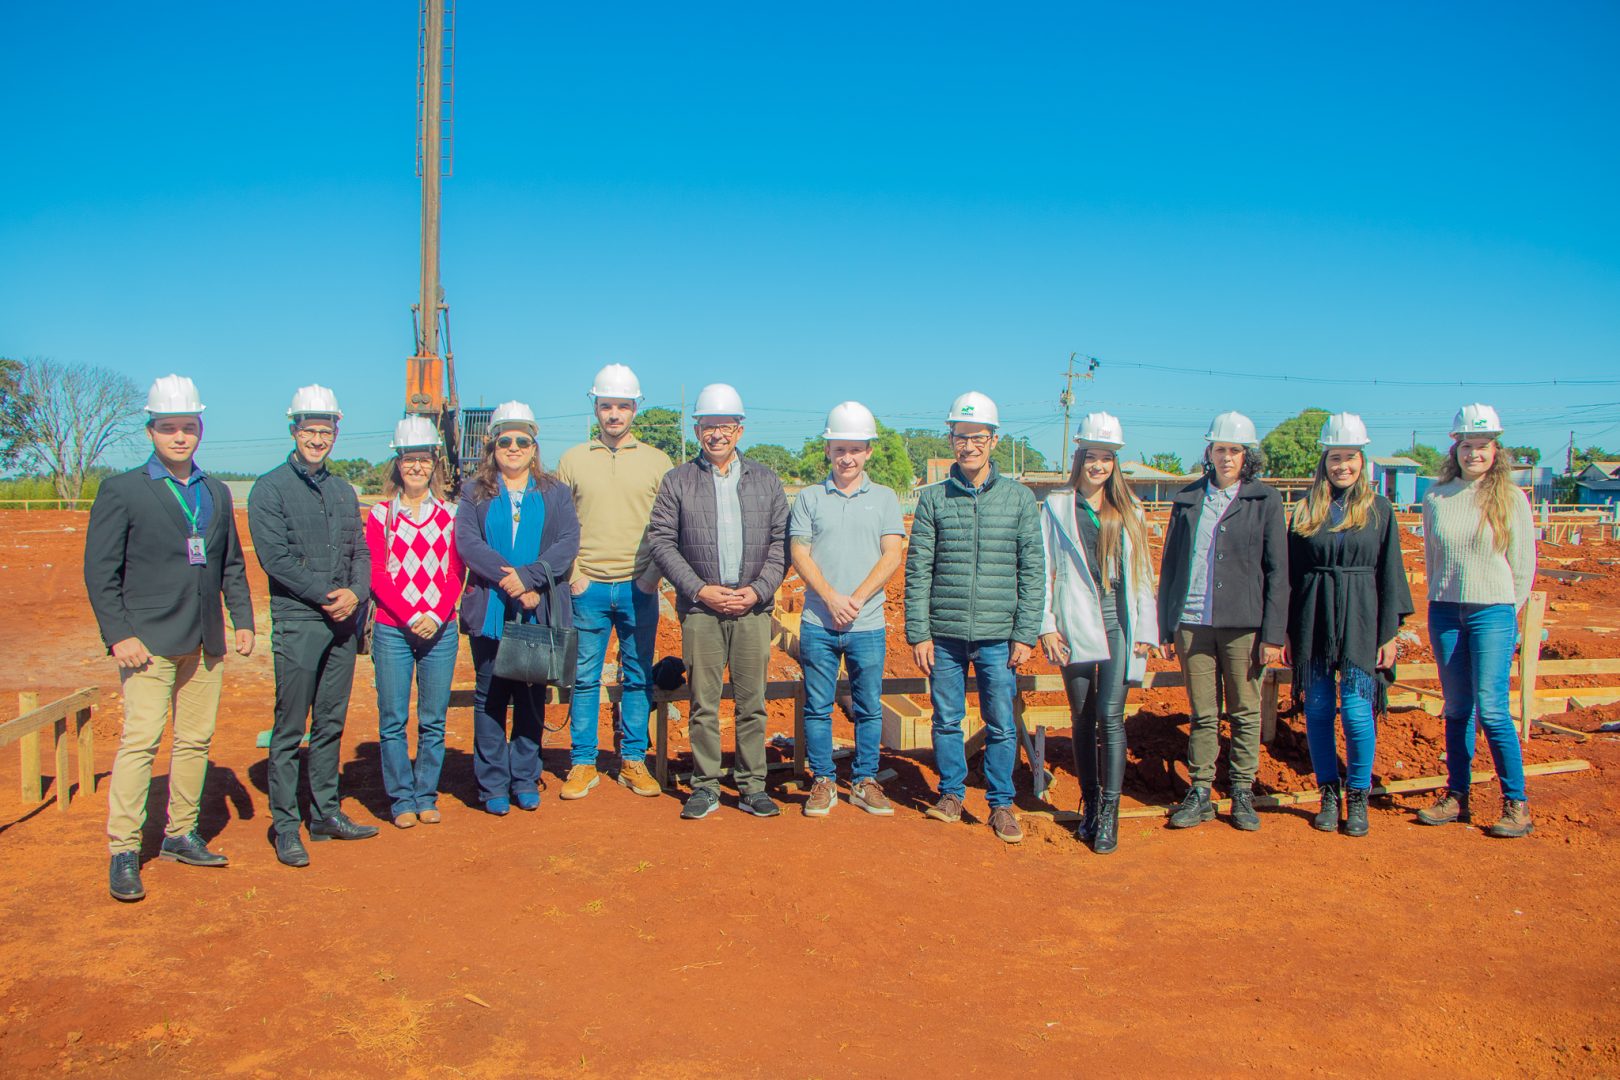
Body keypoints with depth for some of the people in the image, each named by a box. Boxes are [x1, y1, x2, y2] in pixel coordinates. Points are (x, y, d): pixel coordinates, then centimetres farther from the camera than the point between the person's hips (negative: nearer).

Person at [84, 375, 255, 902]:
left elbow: (232, 565, 19)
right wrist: (118, 635, -12)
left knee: (196, 739, 9)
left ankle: (181, 835, 21)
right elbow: (99, 570, -4)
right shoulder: (121, 490, -1)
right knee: (141, 739, -9)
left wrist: (243, 619, 8)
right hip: (149, 641, -5)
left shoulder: (217, 493, 14)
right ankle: (123, 852, -2)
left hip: (206, 642, 5)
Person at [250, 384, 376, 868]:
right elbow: (274, 556, -11)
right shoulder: (270, 488, -2)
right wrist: (326, 594, -14)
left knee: (331, 723, 11)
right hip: (297, 621, -5)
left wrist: (356, 592, -6)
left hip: (344, 621, 6)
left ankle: (327, 814, 20)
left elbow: (360, 552, 13)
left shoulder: (343, 490, 16)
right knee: (290, 728, -2)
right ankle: (285, 827, 5)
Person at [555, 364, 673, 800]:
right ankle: (582, 763, 14)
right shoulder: (573, 460, 7)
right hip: (588, 587, 0)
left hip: (637, 588, 0)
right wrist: (571, 574, -3)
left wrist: (653, 573, -5)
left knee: (639, 678, 6)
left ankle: (633, 761, 16)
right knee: (584, 678, 4)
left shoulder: (656, 461, 6)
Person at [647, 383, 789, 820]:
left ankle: (752, 787, 13)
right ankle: (705, 786, 13)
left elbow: (781, 542, 8)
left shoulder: (766, 480, 11)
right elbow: (660, 540, 1)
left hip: (753, 607, 1)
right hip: (700, 608, -1)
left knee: (752, 701, 4)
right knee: (703, 703, 2)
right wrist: (700, 589, -8)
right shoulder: (678, 481, 6)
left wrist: (758, 590, -5)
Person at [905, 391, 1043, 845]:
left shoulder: (1019, 497, 4)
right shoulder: (933, 498, 4)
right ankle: (951, 793, 26)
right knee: (946, 720, 9)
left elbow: (1032, 570, 3)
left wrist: (1025, 634, -2)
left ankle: (1001, 803, 19)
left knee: (1001, 725, 4)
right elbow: (917, 569, 3)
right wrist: (918, 633, -2)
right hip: (944, 635, 1)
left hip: (998, 636, 0)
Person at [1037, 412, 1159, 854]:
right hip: (1076, 626, 0)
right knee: (1083, 718, 5)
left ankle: (1109, 814, -6)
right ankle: (1089, 806, 17)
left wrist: (1146, 629, 6)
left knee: (1110, 714, -10)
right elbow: (1043, 569, 3)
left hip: (1119, 624, 0)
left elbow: (1142, 573, 13)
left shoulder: (1129, 511, 13)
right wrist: (1046, 625, -5)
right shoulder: (1057, 507, 7)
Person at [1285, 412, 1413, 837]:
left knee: (1357, 710, -5)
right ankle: (1329, 794, 18)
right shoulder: (1306, 510, 7)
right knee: (1318, 710, 5)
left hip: (1360, 620, -2)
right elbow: (1291, 573, 8)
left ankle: (1358, 798, 11)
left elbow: (1389, 574, 3)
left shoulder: (1379, 509, 4)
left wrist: (1389, 633, -1)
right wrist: (1288, 630, 5)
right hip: (1314, 620, 2)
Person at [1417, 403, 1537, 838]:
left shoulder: (1510, 498, -1)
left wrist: (1507, 609, 3)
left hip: (1493, 612, -3)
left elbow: (1523, 563, 3)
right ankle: (1456, 797, 15)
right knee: (1456, 710, 8)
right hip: (1444, 612, 3)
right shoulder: (1436, 499, 6)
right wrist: (1440, 603, 9)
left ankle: (1516, 803, 1)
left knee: (1491, 710, -9)